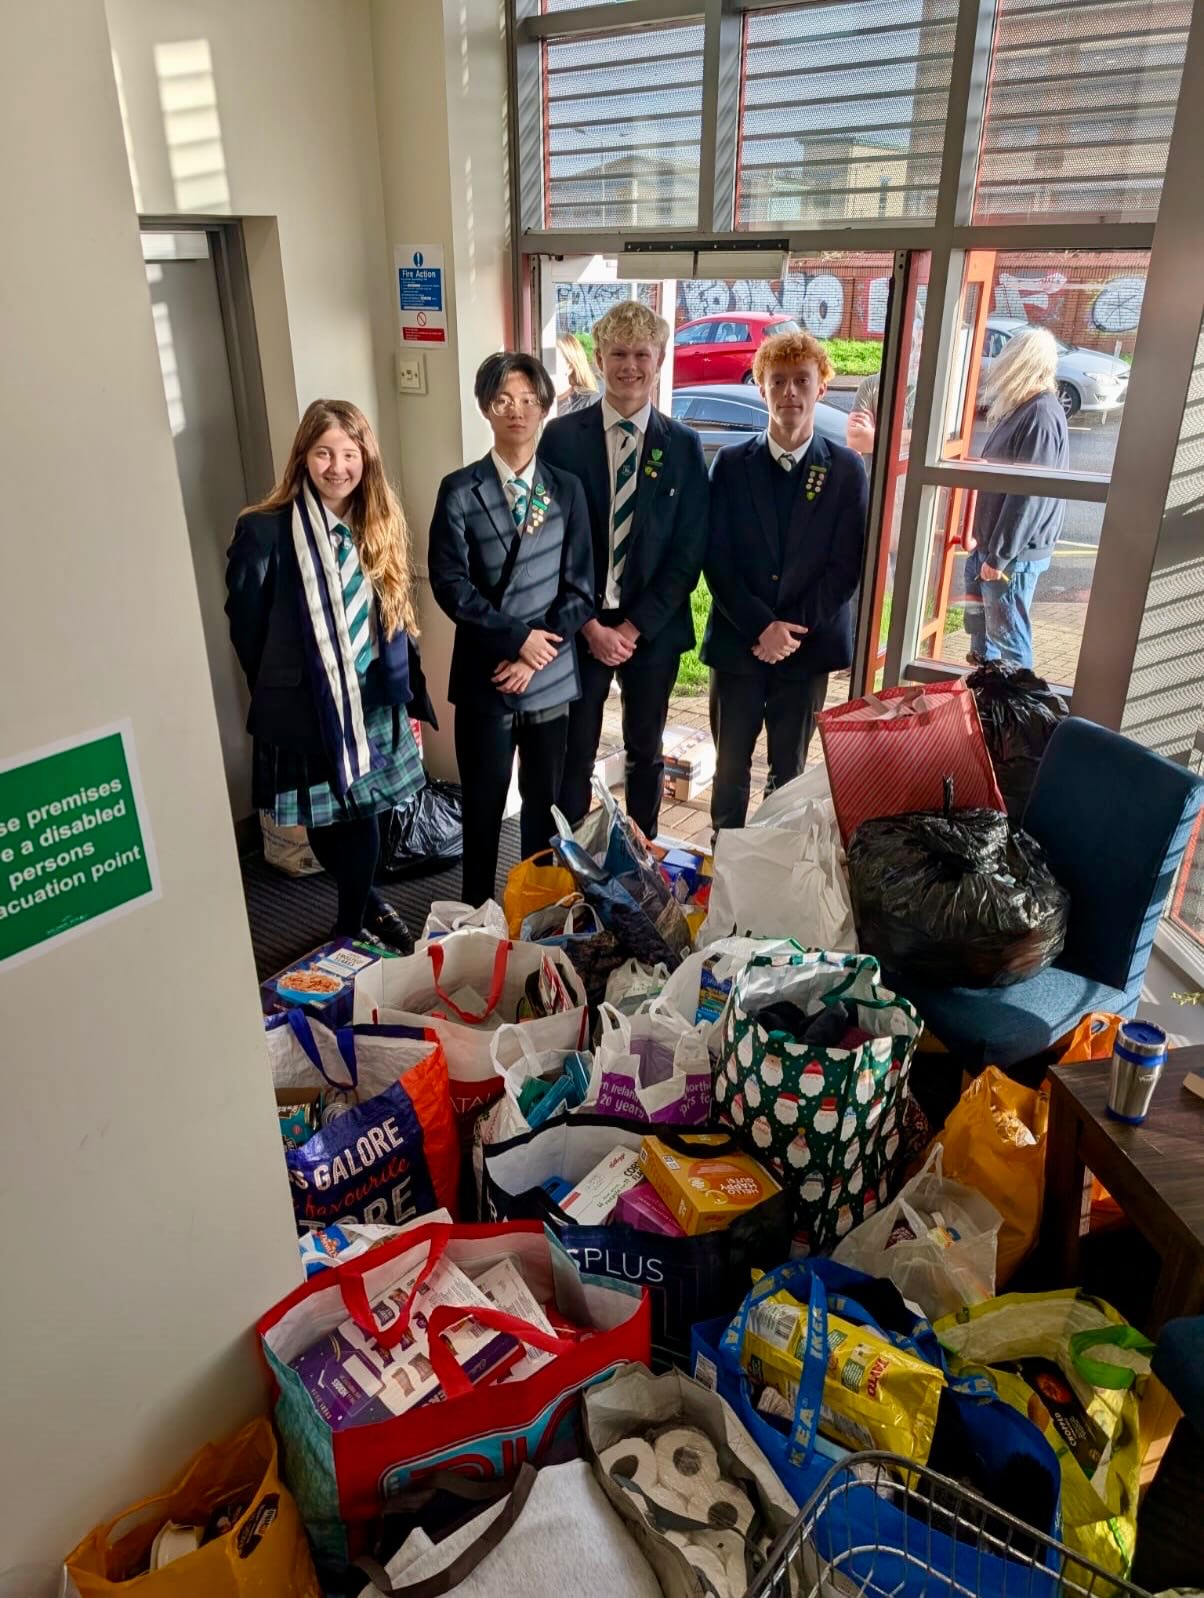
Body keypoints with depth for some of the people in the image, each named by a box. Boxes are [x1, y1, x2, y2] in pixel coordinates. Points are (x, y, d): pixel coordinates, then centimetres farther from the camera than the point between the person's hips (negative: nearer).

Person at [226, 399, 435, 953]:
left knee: (361, 817, 12)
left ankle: (355, 919, 35)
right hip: (307, 710, -4)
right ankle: (366, 909, 34)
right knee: (331, 821, 7)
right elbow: (246, 625, -5)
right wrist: (280, 692, 5)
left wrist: (407, 693, 8)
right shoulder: (265, 530, -13)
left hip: (375, 703, 4)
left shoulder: (381, 525, 4)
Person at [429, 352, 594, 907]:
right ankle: (477, 911, 27)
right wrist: (517, 637, -15)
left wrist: (537, 652, -12)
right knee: (483, 804, 8)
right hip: (483, 674, -2)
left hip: (550, 673, 2)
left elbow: (580, 586, -1)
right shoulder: (459, 491, -2)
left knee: (544, 800, 13)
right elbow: (450, 583, -9)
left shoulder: (566, 489, 4)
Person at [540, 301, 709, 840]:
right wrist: (590, 623, -11)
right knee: (573, 751, 9)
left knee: (645, 750, 15)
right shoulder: (562, 437, -4)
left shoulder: (683, 446, -1)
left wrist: (635, 626, -10)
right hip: (579, 624, -1)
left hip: (653, 628, 1)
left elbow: (688, 552, -3)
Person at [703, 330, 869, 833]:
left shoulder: (847, 470, 1)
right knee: (730, 767, 9)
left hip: (808, 645, 0)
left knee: (789, 770, 10)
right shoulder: (730, 464, 1)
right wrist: (761, 627, -15)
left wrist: (792, 628, -13)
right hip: (736, 642, 0)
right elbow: (716, 559, -5)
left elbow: (846, 566, -4)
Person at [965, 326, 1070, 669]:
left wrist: (999, 555, -23)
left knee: (1007, 635, -1)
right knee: (980, 619, 23)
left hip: (1014, 552, -10)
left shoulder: (1041, 415, -21)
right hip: (992, 542, 10)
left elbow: (1030, 494, -25)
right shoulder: (1022, 408, 11)